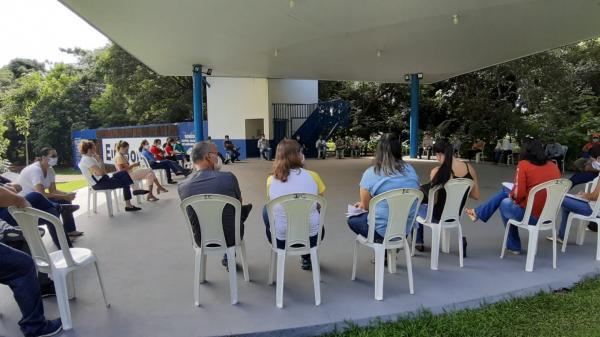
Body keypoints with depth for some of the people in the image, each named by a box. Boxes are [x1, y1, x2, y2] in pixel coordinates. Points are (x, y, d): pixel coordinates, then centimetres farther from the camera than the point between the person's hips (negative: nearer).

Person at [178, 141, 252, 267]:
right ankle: (228, 257, 40)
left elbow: (194, 213, 6)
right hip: (230, 238, -3)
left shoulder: (182, 186, -13)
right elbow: (239, 202, -1)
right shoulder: (228, 177, -22)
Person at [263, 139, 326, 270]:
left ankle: (278, 253, 40)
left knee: (266, 209, 27)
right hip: (311, 238, 0)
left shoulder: (271, 180, -10)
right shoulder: (313, 176, -12)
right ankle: (306, 257, 40)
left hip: (281, 241, 0)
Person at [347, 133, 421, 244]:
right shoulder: (410, 170, -1)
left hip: (382, 231, -6)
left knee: (352, 219, 20)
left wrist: (363, 203, 21)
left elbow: (366, 206, -5)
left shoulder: (370, 173, -15)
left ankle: (381, 242, 8)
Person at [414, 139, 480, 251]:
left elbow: (433, 202, -20)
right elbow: (476, 196, -1)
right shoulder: (470, 168, -9)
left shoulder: (437, 171, -25)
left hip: (438, 216, -5)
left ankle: (418, 242, 38)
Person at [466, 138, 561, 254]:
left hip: (531, 216, -6)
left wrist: (511, 195, 6)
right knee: (504, 191, 21)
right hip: (548, 214, 6)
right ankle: (479, 213, 35)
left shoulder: (524, 164, -13)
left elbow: (518, 194, -17)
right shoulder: (553, 165, 3)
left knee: (505, 203, 27)